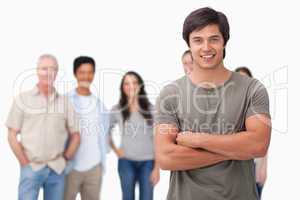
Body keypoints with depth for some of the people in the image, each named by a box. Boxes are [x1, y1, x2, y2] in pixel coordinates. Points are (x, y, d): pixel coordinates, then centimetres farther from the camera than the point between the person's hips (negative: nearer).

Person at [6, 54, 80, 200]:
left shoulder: (65, 101, 6)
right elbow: (12, 135, 0)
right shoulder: (22, 99, 0)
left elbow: (75, 135, 11)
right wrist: (25, 162, -4)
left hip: (57, 169, 2)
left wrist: (65, 159, 3)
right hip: (31, 168, -2)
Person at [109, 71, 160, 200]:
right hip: (126, 162, 0)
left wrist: (157, 167, -5)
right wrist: (115, 150, 3)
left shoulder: (151, 109, -1)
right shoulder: (117, 109, 0)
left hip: (148, 162, 0)